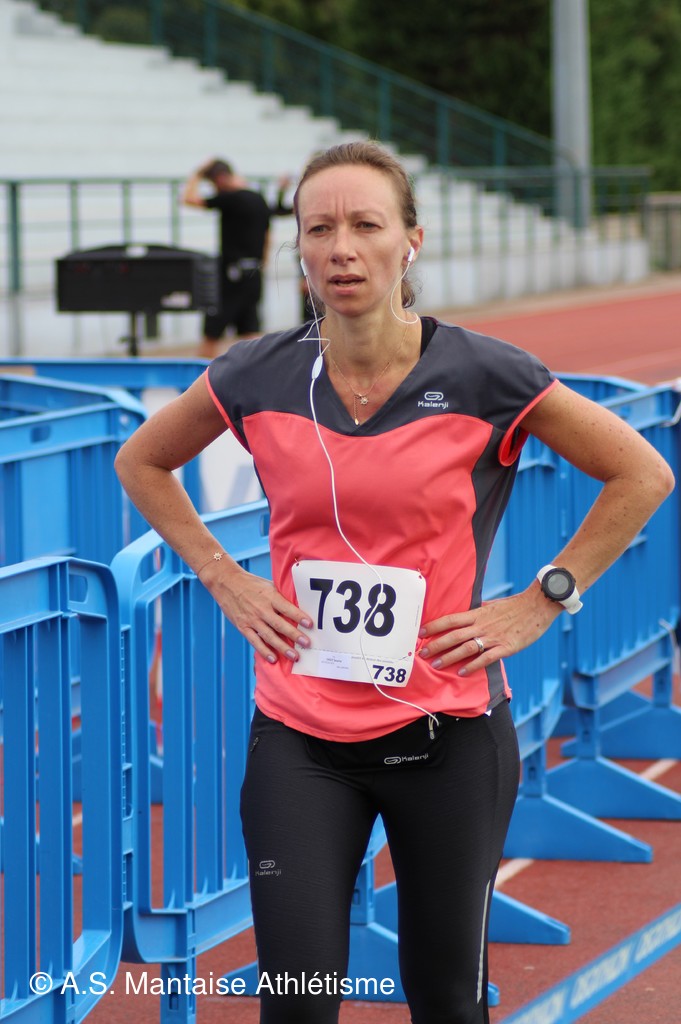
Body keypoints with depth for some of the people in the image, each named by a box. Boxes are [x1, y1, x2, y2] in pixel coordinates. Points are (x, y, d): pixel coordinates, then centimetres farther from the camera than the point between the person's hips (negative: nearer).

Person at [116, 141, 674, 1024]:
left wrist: (540, 603, -2)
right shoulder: (259, 378, -2)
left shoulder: (484, 379, -9)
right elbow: (142, 462, 17)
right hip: (299, 741, 1)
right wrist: (224, 579, 6)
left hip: (448, 738, -1)